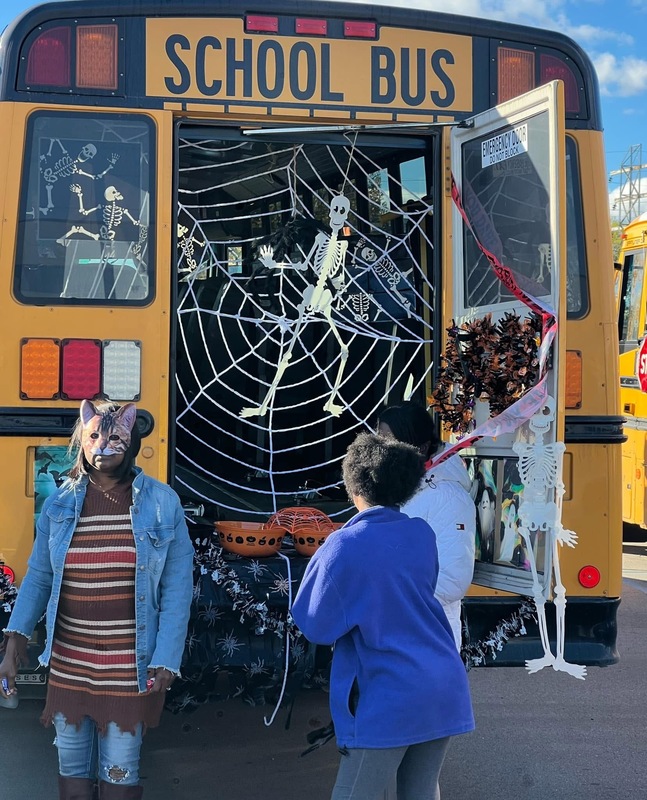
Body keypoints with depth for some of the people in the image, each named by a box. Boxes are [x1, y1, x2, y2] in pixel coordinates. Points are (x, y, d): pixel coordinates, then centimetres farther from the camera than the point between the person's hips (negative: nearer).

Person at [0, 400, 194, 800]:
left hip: (130, 669, -3)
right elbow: (38, 576, 6)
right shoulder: (59, 504, 2)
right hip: (68, 666, 3)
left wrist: (167, 659, -10)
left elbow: (177, 587, -5)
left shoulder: (161, 502, -5)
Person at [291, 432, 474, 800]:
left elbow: (315, 625, -6)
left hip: (392, 696, -6)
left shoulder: (345, 545, -11)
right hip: (445, 687, 6)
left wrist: (322, 562, 6)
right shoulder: (423, 533, 6)